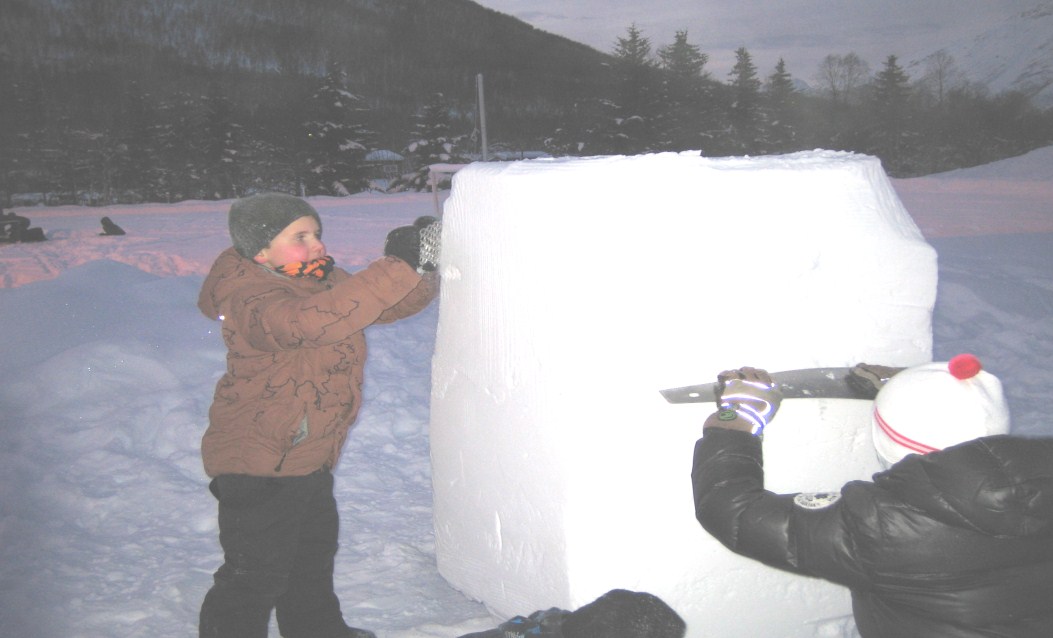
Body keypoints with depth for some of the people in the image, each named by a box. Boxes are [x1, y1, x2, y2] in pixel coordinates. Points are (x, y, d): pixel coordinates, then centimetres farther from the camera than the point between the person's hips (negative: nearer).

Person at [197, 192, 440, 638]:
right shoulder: (251, 300, -27)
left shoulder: (322, 281, 3)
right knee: (257, 573, -2)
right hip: (258, 463, -10)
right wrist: (399, 266, -48)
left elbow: (389, 305, 6)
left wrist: (425, 267, -15)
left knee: (314, 550, 27)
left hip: (309, 455, 10)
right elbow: (313, 320, -46)